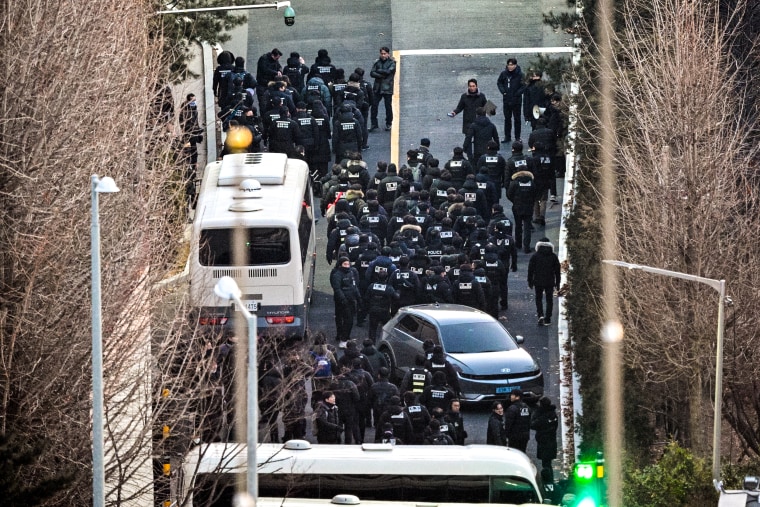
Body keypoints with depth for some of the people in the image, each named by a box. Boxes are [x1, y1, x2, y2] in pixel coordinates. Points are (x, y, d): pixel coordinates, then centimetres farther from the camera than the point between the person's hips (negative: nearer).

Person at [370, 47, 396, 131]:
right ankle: (374, 124, 8)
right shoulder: (377, 62, 6)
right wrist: (381, 75, -15)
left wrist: (378, 71, -9)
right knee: (374, 105, -1)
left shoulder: (392, 63, -3)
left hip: (387, 88, -3)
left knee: (388, 106, 5)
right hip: (377, 87, 3)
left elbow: (388, 71, -19)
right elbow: (372, 73, -2)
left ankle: (388, 123, 20)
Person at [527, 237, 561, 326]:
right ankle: (547, 320, 6)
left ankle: (540, 315, -9)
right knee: (549, 300, 9)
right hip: (550, 282, 1)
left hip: (538, 282, -1)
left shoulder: (535, 256, -4)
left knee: (538, 299, 12)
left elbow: (530, 270, -2)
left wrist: (530, 282, 6)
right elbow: (557, 271, 5)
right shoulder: (553, 256, 1)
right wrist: (557, 283, 12)